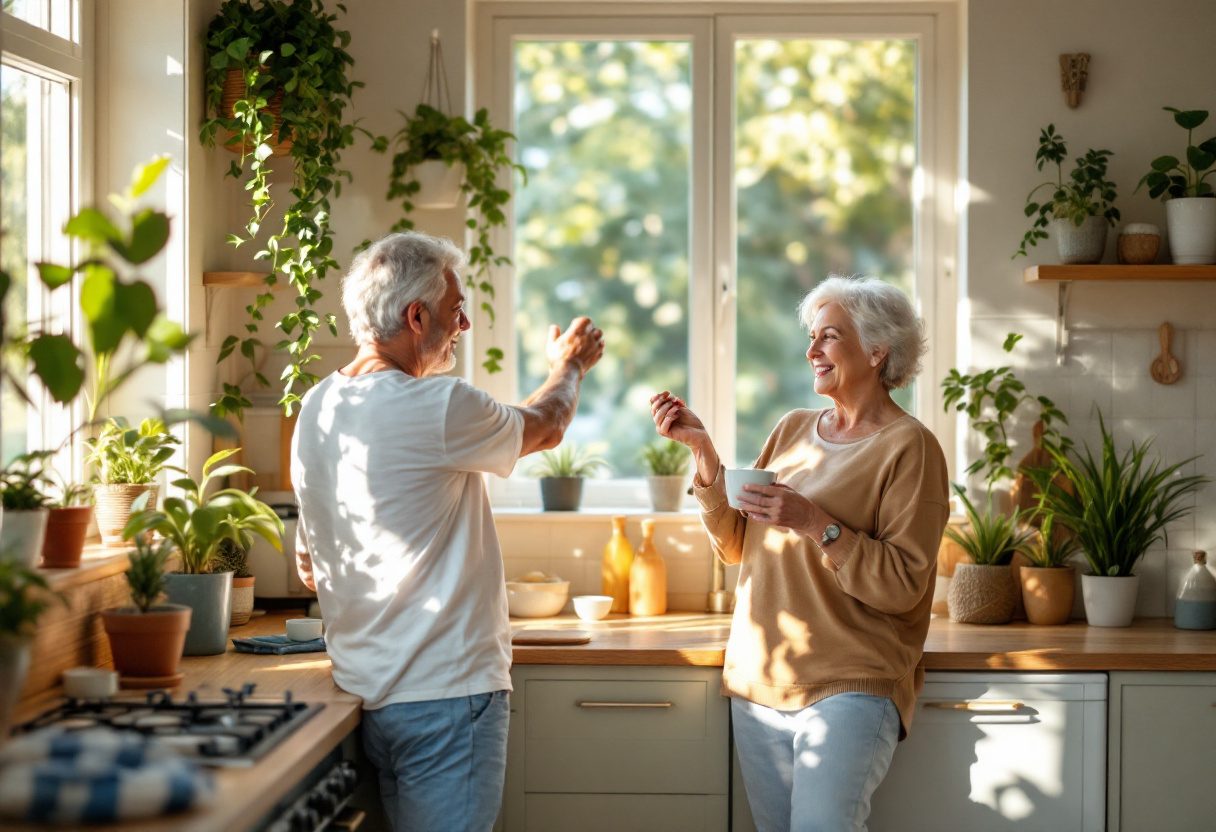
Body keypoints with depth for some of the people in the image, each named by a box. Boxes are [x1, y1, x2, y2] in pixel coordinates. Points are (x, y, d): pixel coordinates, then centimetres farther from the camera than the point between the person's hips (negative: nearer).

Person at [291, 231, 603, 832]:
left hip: (367, 688, 8)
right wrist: (569, 366, 24)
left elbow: (310, 570, 18)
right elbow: (543, 427, 3)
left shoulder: (316, 408, 9)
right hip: (445, 691, -8)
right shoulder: (434, 408, -17)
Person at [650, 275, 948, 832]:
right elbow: (735, 547, 12)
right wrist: (703, 451, 3)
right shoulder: (793, 430, 14)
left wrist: (817, 525, -20)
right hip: (759, 682, 6)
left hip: (849, 690, -6)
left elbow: (902, 586, -11)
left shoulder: (907, 446, -5)